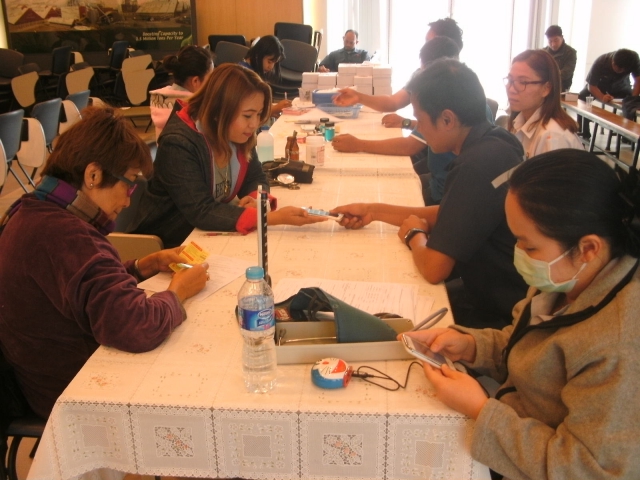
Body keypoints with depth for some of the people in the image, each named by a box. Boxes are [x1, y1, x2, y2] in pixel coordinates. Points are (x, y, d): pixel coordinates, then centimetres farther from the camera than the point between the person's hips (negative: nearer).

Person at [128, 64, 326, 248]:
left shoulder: (238, 134, -6)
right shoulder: (178, 144, -27)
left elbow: (255, 178, 3)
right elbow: (201, 212, -32)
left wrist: (258, 201, -21)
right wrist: (272, 218, -38)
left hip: (209, 235, 7)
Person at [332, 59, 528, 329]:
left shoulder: (476, 165, -29)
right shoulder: (494, 144, 0)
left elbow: (434, 268, -26)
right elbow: (447, 216, 14)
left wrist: (414, 234, -5)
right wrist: (374, 211, 11)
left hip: (501, 317, -8)